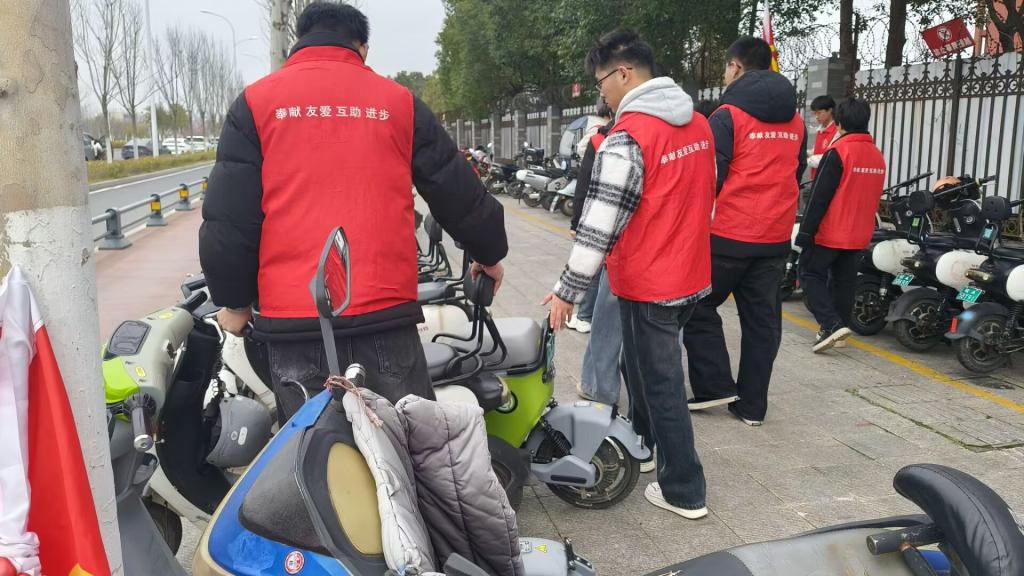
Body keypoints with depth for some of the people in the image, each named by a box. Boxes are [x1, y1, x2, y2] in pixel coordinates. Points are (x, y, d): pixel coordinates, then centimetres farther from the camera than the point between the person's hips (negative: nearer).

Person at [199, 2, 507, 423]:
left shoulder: (255, 103, 6)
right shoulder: (399, 102, 8)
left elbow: (228, 217, 2)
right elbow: (457, 194, 13)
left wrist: (233, 301, 14)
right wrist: (490, 254, 30)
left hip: (293, 322, 0)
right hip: (385, 314, 0)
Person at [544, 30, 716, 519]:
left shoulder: (627, 136, -20)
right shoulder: (698, 123, 6)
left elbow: (599, 225, -22)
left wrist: (568, 290, -15)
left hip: (648, 286, -8)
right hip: (691, 276, 9)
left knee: (661, 385, 4)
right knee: (643, 365, 25)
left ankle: (684, 492, 14)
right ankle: (640, 445, 43)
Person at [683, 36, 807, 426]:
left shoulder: (728, 115, -10)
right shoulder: (795, 121, 11)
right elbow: (797, 175, 19)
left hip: (728, 234, -6)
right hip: (776, 237, 6)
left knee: (700, 307, 10)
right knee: (762, 319, 10)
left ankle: (715, 387, 8)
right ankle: (752, 404, 16)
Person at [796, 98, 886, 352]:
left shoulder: (837, 152, -14)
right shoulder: (878, 156, 10)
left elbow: (819, 197, -17)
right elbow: (874, 197, 18)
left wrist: (805, 232, -14)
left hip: (830, 232, -7)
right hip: (859, 235, 7)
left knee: (811, 274, 2)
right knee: (844, 280, 14)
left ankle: (831, 324, -11)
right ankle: (839, 327, 18)